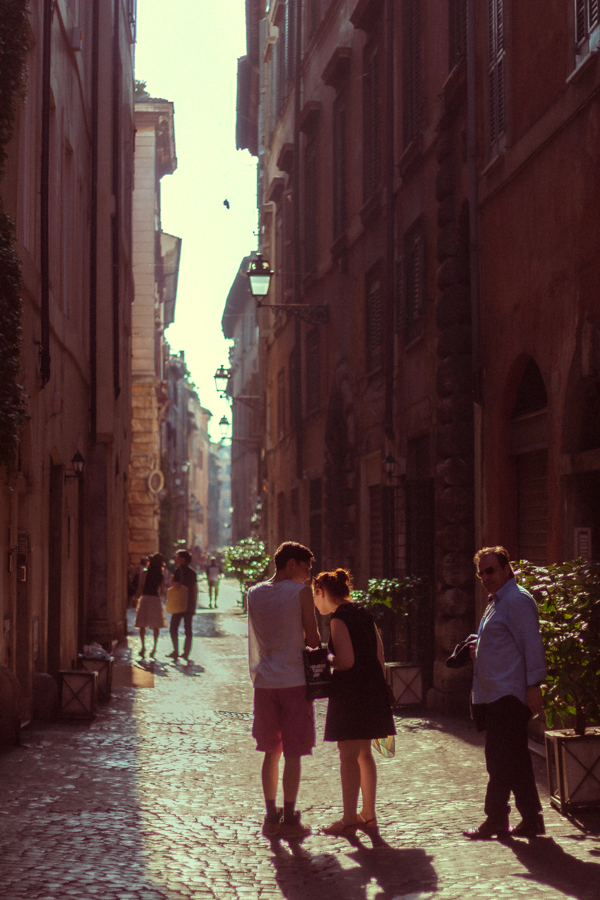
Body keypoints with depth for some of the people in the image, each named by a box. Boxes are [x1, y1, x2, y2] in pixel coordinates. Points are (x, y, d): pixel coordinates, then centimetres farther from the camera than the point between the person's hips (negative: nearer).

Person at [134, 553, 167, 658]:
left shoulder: (146, 572, -4)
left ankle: (143, 647, -4)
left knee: (142, 625, 3)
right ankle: (154, 648, 4)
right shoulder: (161, 575, 6)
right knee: (155, 626, 7)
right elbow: (162, 592, 9)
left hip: (145, 598, -3)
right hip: (156, 600, 3)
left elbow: (140, 587, -8)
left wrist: (136, 598, 0)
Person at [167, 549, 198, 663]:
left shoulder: (179, 570, -9)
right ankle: (186, 653, 9)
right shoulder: (192, 572, 11)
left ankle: (176, 651, -6)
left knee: (173, 628, 1)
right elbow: (195, 590, 13)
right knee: (188, 629, 8)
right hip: (189, 605, 6)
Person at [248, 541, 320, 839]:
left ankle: (271, 816, 17)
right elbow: (312, 639, -5)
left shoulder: (254, 594, 8)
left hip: (264, 681, 5)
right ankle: (289, 819, 3)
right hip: (294, 680, -5)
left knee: (271, 752, 13)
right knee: (293, 753, 1)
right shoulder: (301, 592, -7)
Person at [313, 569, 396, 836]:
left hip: (351, 690, -9)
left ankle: (349, 819, 0)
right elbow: (379, 656, 15)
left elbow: (346, 662, -21)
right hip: (373, 688, 9)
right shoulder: (363, 614, 13)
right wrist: (379, 687, 21)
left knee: (348, 756, -3)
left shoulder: (338, 619, -13)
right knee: (363, 753, 16)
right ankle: (368, 814, 22)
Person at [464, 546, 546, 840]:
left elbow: (531, 645, -16)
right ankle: (531, 819, 15)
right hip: (495, 694, 10)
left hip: (508, 695, -10)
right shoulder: (496, 602, 20)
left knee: (501, 760, -6)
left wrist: (534, 685, -19)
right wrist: (478, 653, 15)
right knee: (516, 760, 11)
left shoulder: (517, 600, -10)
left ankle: (495, 820, 0)